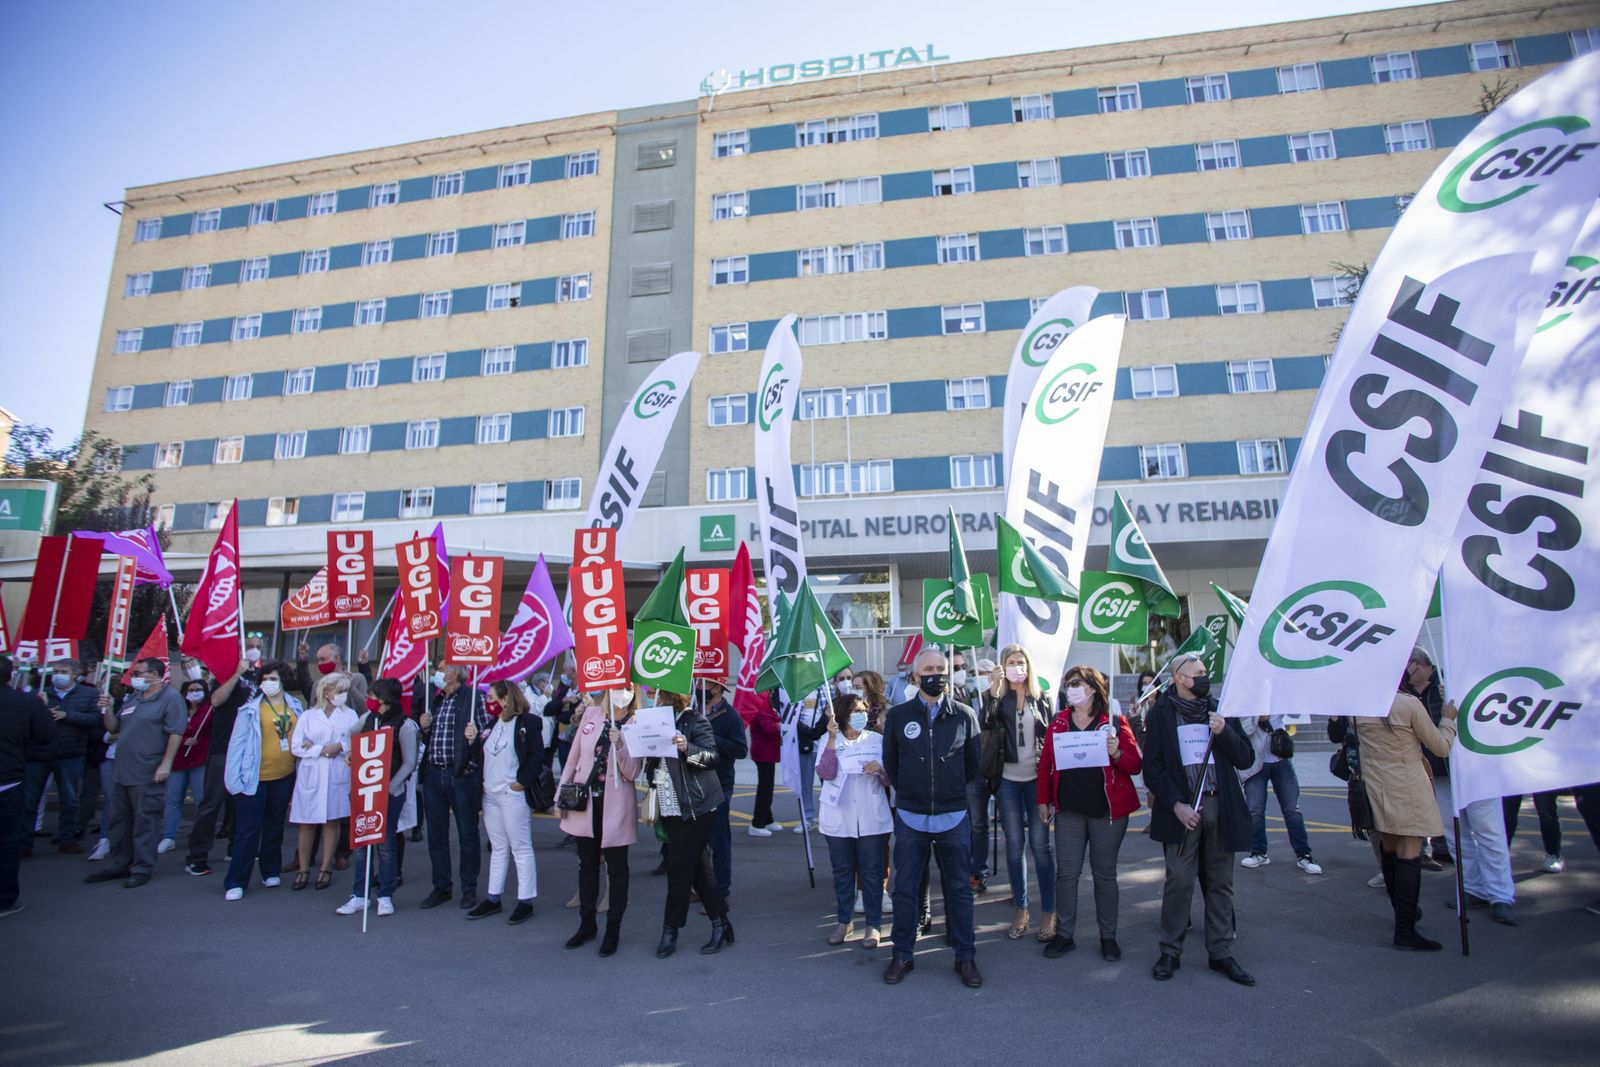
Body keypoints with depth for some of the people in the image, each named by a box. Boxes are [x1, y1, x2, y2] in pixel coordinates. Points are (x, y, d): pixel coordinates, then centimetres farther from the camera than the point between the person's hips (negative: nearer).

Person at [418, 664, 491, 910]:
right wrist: (425, 727, 2)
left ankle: (469, 888, 16)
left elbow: (487, 733, -11)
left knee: (467, 834, 4)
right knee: (436, 835, 12)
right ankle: (441, 887, 25)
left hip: (461, 774, -6)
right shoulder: (436, 700, 14)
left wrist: (472, 764, -16)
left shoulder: (473, 697, -7)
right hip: (433, 774, 7)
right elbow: (429, 739, 20)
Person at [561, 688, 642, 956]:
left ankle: (613, 929, 19)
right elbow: (574, 755, 7)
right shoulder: (591, 713, 1)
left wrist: (619, 745, -28)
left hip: (615, 806, -3)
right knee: (587, 864, 16)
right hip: (585, 801, 3)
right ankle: (587, 924, 32)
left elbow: (631, 773, -14)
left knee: (616, 868, 5)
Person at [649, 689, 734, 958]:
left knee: (680, 870, -2)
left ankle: (670, 931, 12)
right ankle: (720, 923, 21)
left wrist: (687, 749, -33)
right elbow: (651, 762, 17)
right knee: (696, 867, 12)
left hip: (693, 808, -7)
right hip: (669, 808, 7)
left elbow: (712, 757, -17)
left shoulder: (694, 720, -10)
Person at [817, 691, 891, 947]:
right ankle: (844, 921, 24)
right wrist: (832, 738, -18)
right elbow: (825, 773, -12)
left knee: (871, 871, 4)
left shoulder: (877, 739, 6)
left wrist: (881, 769, -16)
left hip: (872, 818, 0)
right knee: (842, 871, 10)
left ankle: (873, 925, 15)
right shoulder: (830, 740, 3)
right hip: (838, 818, 0)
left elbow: (891, 780, 6)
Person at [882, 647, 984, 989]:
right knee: (905, 889, 9)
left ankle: (965, 957, 23)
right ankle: (902, 955, 23)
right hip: (910, 817, 0)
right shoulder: (898, 715, -2)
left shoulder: (964, 716, -2)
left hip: (953, 817, 0)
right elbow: (890, 762, 8)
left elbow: (974, 763, 9)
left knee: (959, 889, 10)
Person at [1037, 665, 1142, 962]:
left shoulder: (1115, 723, -3)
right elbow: (1046, 763, 7)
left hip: (1107, 811, -2)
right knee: (1066, 873, 6)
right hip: (1069, 810, 2)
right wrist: (1043, 800, 4)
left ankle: (1108, 937, 23)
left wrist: (1117, 752, -23)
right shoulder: (1059, 723, 5)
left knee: (1104, 874, 9)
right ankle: (1064, 934, 19)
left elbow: (1136, 765, -4)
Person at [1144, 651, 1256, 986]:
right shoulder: (1161, 713, 0)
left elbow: (1245, 759, 7)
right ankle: (1170, 951, 9)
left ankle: (1220, 952, 21)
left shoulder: (1218, 709, 10)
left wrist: (1223, 732, -9)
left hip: (1220, 806, 3)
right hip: (1182, 808, -3)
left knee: (1220, 882, 9)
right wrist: (1176, 804, -11)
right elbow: (1152, 767, -2)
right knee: (1179, 880, -4)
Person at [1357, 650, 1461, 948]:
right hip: (1407, 791, -6)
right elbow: (1441, 747, -3)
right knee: (1409, 854, -4)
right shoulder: (1410, 704, -14)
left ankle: (1402, 914, 34)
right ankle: (1405, 931, -4)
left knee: (1388, 849, 17)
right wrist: (1448, 719, 11)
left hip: (1375, 787, 6)